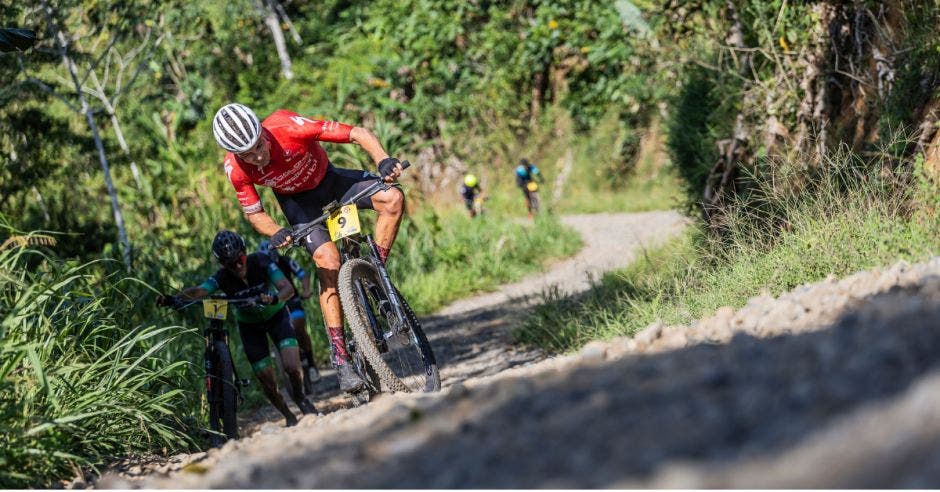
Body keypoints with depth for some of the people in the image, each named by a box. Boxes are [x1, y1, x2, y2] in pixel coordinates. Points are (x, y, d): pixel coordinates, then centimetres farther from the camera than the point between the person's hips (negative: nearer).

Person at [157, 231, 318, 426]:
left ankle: (299, 396, 13)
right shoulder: (222, 277, -26)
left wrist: (274, 298, -57)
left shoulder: (260, 262, -28)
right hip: (249, 325, 1)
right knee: (268, 383, -3)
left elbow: (288, 288, -36)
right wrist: (174, 298, -63)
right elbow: (198, 291, -43)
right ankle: (289, 418, 26)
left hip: (275, 315, -1)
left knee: (291, 366, -21)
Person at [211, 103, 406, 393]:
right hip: (297, 200, 0)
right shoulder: (236, 170, -29)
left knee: (393, 198, -24)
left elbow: (359, 134, -33)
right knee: (329, 263, -21)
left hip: (329, 180, 1)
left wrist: (383, 161, -51)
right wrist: (276, 234, -34)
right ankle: (340, 357, -16)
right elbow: (254, 213, -12)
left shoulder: (287, 126, -37)